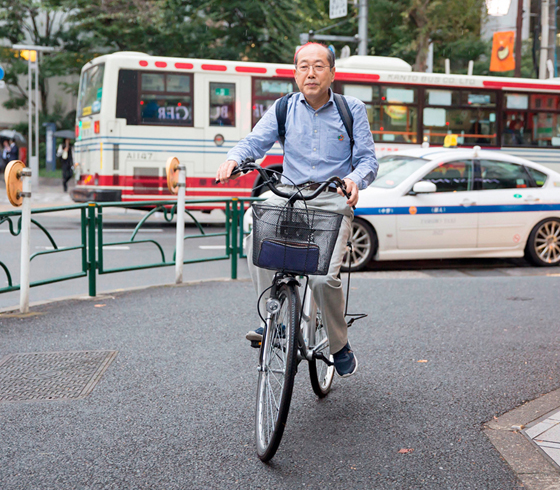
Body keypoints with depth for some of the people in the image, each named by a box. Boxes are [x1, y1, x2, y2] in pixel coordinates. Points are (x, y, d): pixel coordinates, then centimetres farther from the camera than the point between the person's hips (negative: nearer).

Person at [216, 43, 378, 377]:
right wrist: (234, 159, -24)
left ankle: (340, 345, 5)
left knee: (324, 277, -22)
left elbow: (368, 159, 0)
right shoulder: (284, 109, 10)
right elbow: (256, 141, -1)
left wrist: (355, 180, -23)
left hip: (334, 201, -2)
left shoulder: (352, 110, 6)